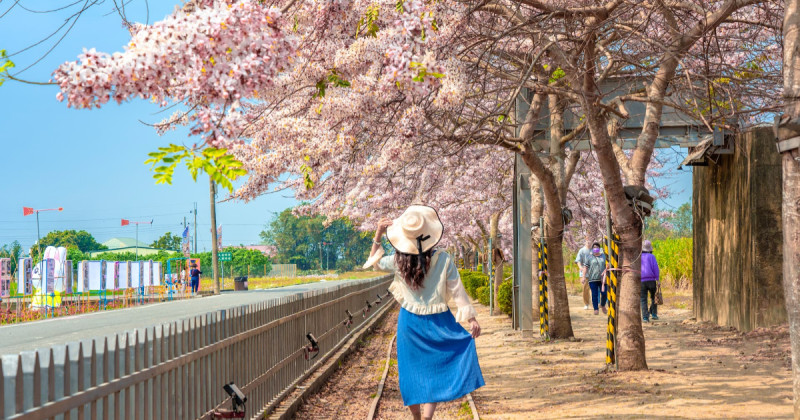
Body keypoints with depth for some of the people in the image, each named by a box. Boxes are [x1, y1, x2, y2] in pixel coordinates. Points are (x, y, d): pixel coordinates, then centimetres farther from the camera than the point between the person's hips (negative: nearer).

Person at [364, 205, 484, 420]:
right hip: (437, 323, -2)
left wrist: (378, 235, 7)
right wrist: (471, 318, -2)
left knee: (412, 372, 15)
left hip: (410, 322, 2)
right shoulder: (443, 259, -13)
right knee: (435, 370, 9)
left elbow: (375, 260, 12)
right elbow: (457, 291, -9)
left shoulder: (398, 262, -8)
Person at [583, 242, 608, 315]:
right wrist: (585, 277, -6)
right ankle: (595, 309, 3)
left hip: (602, 278, 1)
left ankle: (602, 305, 21)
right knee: (594, 294, -3)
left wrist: (604, 271, -11)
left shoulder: (604, 256, 11)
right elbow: (586, 267, 2)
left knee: (604, 294, -4)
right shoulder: (589, 257, 5)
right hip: (593, 279, -1)